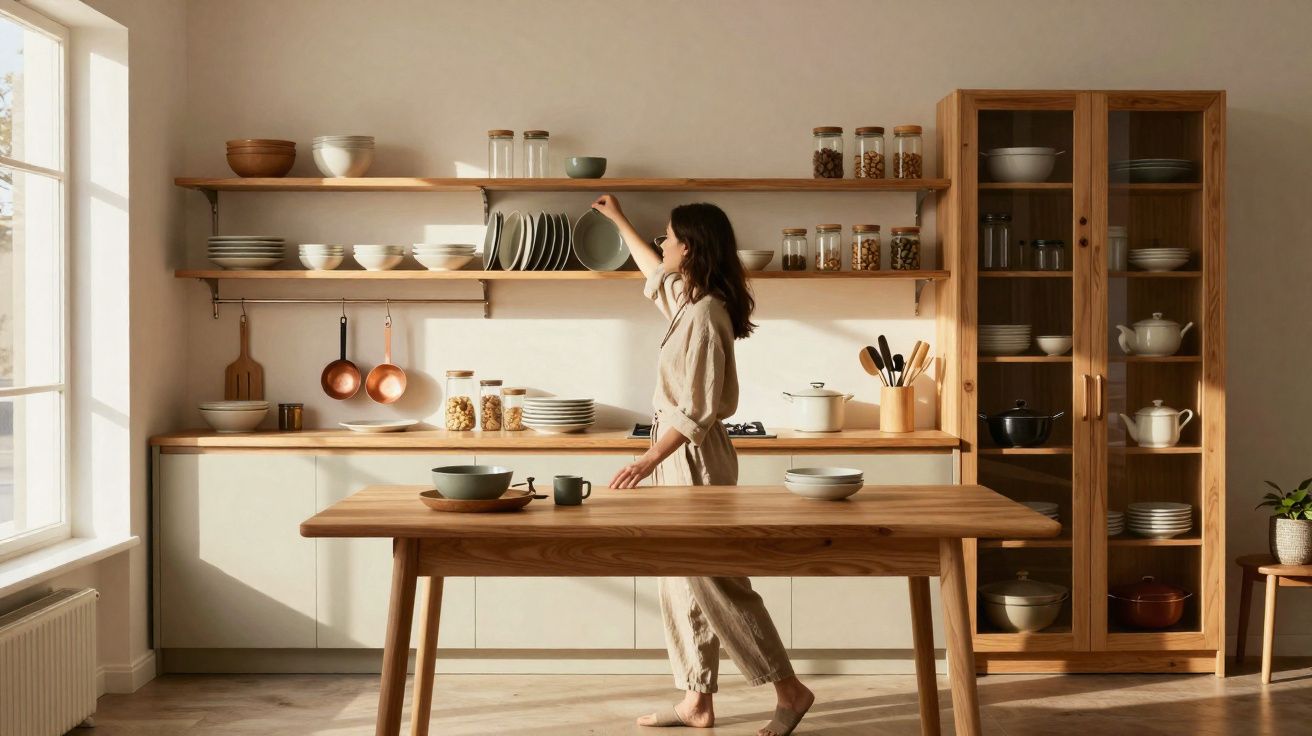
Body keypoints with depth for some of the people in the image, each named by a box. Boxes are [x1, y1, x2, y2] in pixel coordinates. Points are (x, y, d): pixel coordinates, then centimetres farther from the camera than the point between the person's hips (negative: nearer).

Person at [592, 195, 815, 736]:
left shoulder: (704, 313, -19)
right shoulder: (687, 299, 9)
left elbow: (697, 410, -23)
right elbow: (655, 272, 34)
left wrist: (648, 461, -25)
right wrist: (619, 221, 43)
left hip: (695, 459, -10)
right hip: (680, 456, 10)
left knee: (714, 581, -5)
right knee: (685, 582, 12)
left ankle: (789, 690, 3)